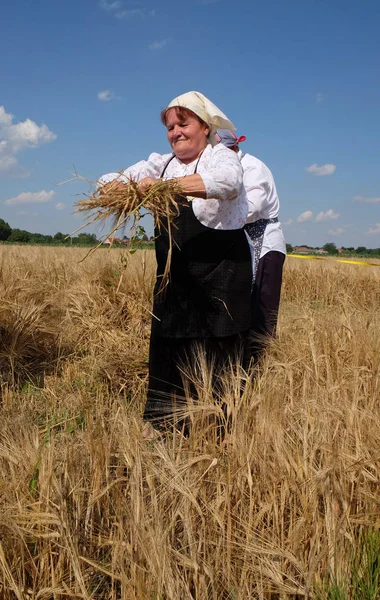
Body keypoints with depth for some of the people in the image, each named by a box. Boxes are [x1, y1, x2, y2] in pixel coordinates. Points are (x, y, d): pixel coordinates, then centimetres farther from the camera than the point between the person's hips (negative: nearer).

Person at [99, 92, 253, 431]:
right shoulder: (162, 163, 12)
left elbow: (227, 180, -29)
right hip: (174, 278, 5)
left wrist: (165, 185, -36)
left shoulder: (222, 156, -4)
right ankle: (164, 424, 20)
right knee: (167, 353, 7)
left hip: (221, 276, -5)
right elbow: (109, 181, 6)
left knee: (215, 358, 0)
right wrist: (127, 189, -19)